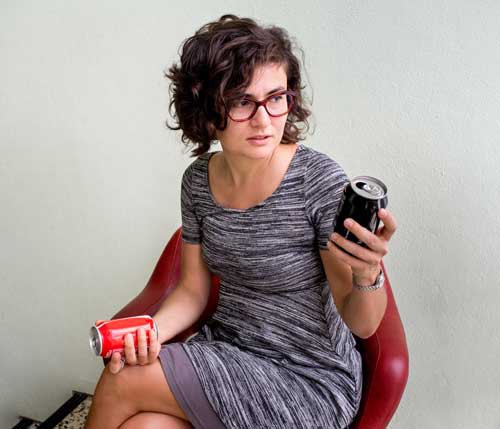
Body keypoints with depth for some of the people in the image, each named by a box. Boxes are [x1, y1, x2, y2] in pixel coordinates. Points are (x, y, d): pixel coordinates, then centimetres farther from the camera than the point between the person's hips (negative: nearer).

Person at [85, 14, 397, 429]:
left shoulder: (320, 180, -19)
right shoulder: (197, 180, -3)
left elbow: (362, 324, -15)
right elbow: (193, 290, 5)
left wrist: (367, 275, -37)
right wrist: (148, 332, -14)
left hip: (309, 381, -4)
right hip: (225, 353, 4)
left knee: (122, 382, -17)